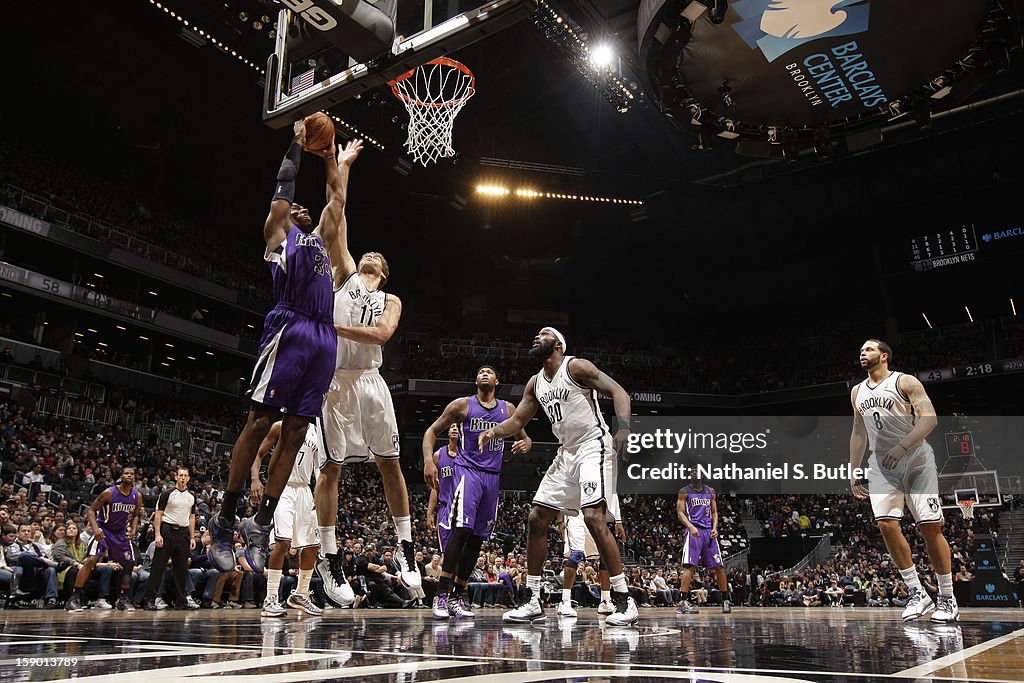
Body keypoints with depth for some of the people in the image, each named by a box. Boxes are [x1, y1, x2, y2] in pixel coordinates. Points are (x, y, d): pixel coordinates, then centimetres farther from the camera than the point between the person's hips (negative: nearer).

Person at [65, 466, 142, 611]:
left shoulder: (137, 496, -6)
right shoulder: (109, 493, -18)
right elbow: (91, 510, -14)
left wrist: (133, 530, -8)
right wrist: (95, 528, -28)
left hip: (122, 532, 5)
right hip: (103, 530, -5)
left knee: (128, 565, 3)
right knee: (91, 560, -20)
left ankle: (123, 599, 16)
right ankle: (74, 598, -15)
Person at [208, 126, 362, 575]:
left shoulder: (320, 238, 32)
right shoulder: (278, 232, 15)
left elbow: (337, 200, 39)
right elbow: (284, 184, 11)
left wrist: (337, 162, 49)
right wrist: (298, 142, 20)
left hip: (324, 338, 6)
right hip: (290, 329, -6)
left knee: (295, 432, 2)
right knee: (260, 421, -7)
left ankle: (261, 524, 5)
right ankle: (224, 520, 0)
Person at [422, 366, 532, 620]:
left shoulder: (508, 409, 12)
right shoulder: (462, 405, 2)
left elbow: (525, 438, 20)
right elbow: (432, 431, 2)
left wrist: (526, 444, -6)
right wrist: (428, 461, -15)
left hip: (493, 476, 5)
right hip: (466, 471, -4)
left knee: (478, 537, 4)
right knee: (461, 529, -19)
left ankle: (457, 595, 12)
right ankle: (442, 595, -16)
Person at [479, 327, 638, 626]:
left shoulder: (576, 367, -9)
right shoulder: (535, 383, 13)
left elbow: (618, 392, -15)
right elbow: (517, 421, 15)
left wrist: (623, 427, -32)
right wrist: (494, 431, -6)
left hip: (593, 447, -8)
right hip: (566, 453, 8)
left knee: (594, 518, -21)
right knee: (537, 519, 4)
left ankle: (624, 600, -11)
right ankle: (532, 602, 11)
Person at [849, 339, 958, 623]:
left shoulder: (905, 382, -4)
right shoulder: (857, 392, 14)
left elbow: (930, 418, -15)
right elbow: (859, 433, 20)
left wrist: (902, 446, -27)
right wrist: (853, 471, 15)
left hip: (915, 458, -5)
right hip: (881, 463, 5)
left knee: (930, 526, -6)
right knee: (887, 525, -10)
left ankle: (947, 598, 8)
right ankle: (917, 594, 1)